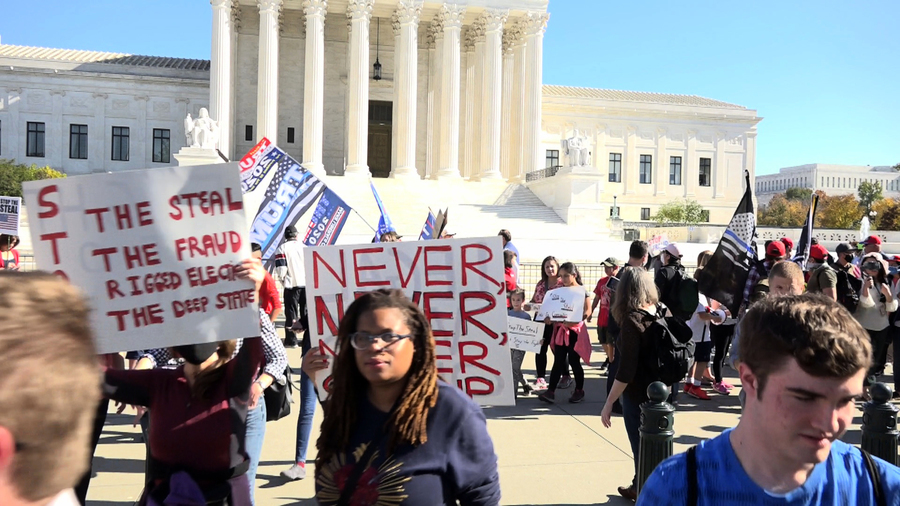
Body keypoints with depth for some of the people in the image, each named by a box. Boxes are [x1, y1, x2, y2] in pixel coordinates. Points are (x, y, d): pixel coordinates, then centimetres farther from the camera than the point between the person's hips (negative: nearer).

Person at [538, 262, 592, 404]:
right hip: (561, 329, 4)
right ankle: (551, 391, -1)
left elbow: (587, 311, -13)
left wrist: (574, 321, -26)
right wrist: (549, 318, -10)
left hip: (575, 330, -4)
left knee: (574, 361, 3)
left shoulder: (582, 291, -7)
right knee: (558, 361, 2)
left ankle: (579, 391, 19)